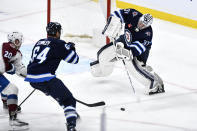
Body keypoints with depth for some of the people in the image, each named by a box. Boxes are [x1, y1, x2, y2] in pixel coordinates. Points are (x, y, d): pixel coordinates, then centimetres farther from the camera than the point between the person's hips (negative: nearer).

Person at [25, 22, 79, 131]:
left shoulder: (39, 43, 21)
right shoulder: (59, 44, 0)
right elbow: (74, 60, 5)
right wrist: (71, 48, 23)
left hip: (31, 79, 8)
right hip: (46, 79, -8)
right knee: (68, 100, -4)